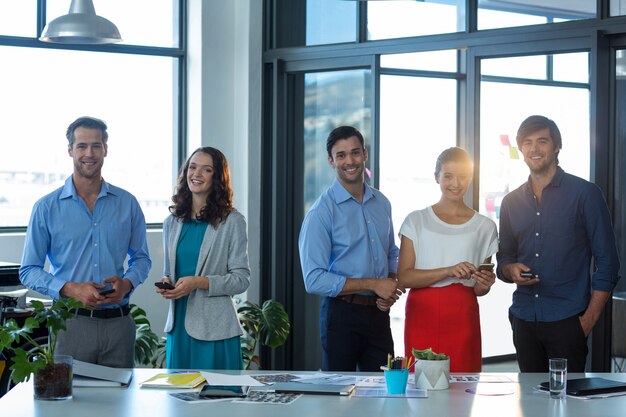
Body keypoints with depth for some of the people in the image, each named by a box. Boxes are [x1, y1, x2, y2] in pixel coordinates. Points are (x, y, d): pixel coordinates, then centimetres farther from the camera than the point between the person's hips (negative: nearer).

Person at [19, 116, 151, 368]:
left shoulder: (127, 204, 8)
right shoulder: (47, 208, 1)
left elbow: (141, 258, 15)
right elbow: (28, 271, 1)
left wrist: (126, 284, -8)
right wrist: (70, 289, -15)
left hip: (118, 322, 2)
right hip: (71, 324, -2)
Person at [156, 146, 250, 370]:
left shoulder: (232, 221, -3)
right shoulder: (172, 222, 14)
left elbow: (241, 279, -7)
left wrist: (200, 282, -18)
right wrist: (165, 283, -1)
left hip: (215, 329, -5)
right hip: (178, 324, 5)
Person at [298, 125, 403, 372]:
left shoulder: (381, 203, 9)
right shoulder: (322, 211, -11)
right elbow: (314, 280, -16)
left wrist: (390, 291, -1)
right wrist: (373, 284, -16)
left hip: (378, 313, 5)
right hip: (342, 314, -5)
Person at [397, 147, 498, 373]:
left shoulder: (485, 227, 9)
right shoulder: (416, 221, 5)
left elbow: (478, 290, 15)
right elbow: (404, 277, -5)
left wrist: (484, 284, -8)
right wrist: (449, 271, -16)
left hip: (463, 318, 1)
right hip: (422, 314, -1)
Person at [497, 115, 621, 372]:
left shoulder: (584, 194, -1)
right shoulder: (512, 202, 12)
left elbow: (607, 262, -3)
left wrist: (589, 319, -9)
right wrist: (511, 269, -5)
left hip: (567, 321, -4)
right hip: (524, 320, 4)